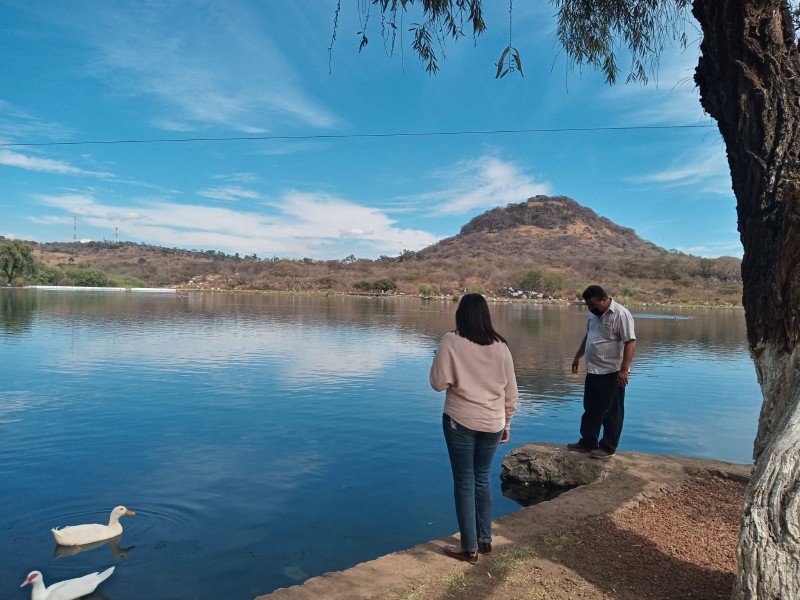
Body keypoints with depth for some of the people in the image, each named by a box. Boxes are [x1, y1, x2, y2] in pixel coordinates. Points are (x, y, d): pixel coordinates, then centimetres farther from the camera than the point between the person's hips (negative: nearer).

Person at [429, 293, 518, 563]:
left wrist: (438, 359, 8)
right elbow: (511, 389, 6)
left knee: (464, 482, 7)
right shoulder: (500, 345, 2)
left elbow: (438, 383, -10)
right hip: (492, 422, 4)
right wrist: (506, 422, 17)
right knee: (482, 478, 19)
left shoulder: (451, 341, -11)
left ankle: (470, 549, 16)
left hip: (460, 420, -4)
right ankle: (485, 540, 29)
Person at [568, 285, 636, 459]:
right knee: (590, 409, 17)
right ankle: (588, 442, 28)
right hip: (593, 371, 9)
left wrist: (624, 369, -25)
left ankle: (608, 448, 15)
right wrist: (577, 356, 23)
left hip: (612, 373, -9)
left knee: (611, 412, 4)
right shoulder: (594, 314, 8)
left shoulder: (620, 314, -18)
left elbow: (630, 342, -22)